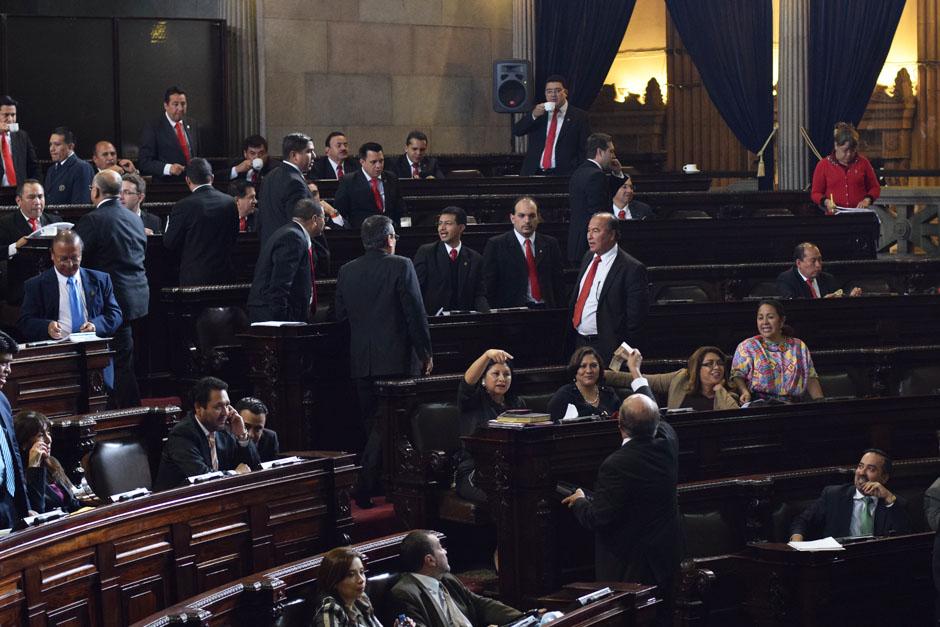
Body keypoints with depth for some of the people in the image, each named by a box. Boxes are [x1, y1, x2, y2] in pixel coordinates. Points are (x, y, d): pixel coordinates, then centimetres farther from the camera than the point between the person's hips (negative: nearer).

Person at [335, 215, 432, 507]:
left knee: (370, 425, 14)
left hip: (360, 361, 5)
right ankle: (365, 489, -11)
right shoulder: (401, 266, -8)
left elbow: (340, 315, 10)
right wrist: (425, 353, -2)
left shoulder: (347, 271, 6)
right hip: (395, 359, -5)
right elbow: (415, 313, -10)